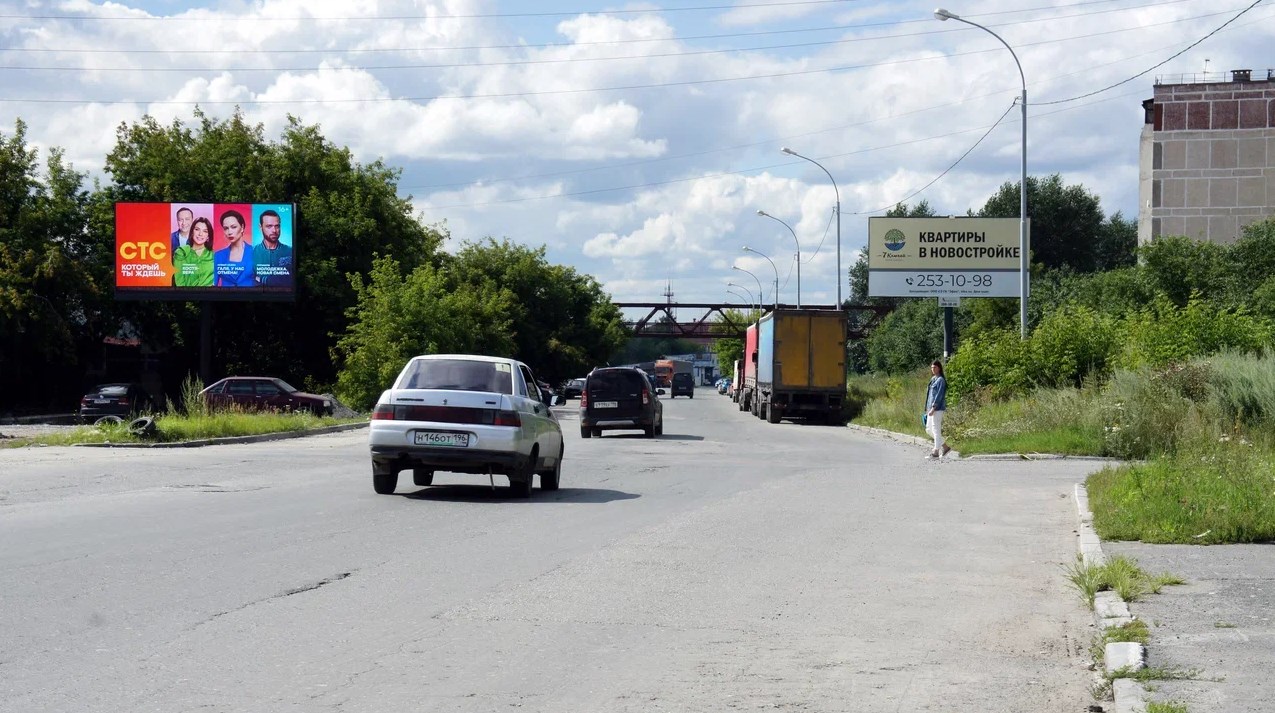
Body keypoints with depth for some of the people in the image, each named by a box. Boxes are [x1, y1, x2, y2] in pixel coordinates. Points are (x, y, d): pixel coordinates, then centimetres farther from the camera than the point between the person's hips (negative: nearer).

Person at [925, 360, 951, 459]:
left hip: (937, 409, -10)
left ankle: (936, 451, -1)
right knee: (929, 429, 12)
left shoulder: (941, 380, -10)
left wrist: (933, 408, -20)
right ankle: (945, 446, 19)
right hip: (931, 408, 10)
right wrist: (928, 408, 18)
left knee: (936, 430, -6)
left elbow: (939, 395, -16)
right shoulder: (933, 379, 16)